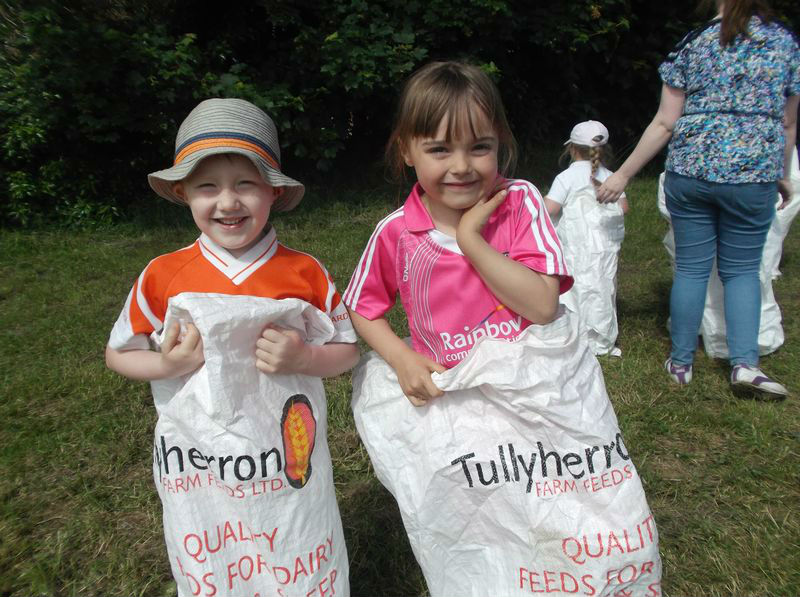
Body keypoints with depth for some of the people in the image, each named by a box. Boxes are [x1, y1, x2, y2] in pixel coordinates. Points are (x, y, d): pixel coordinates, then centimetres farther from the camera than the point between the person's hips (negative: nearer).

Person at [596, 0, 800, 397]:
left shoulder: (693, 43, 3)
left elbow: (664, 124, -3)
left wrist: (623, 174, 3)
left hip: (689, 171, 0)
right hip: (752, 175, 0)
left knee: (691, 267, 8)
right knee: (741, 269, 13)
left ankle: (681, 362, 17)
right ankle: (745, 362, 3)